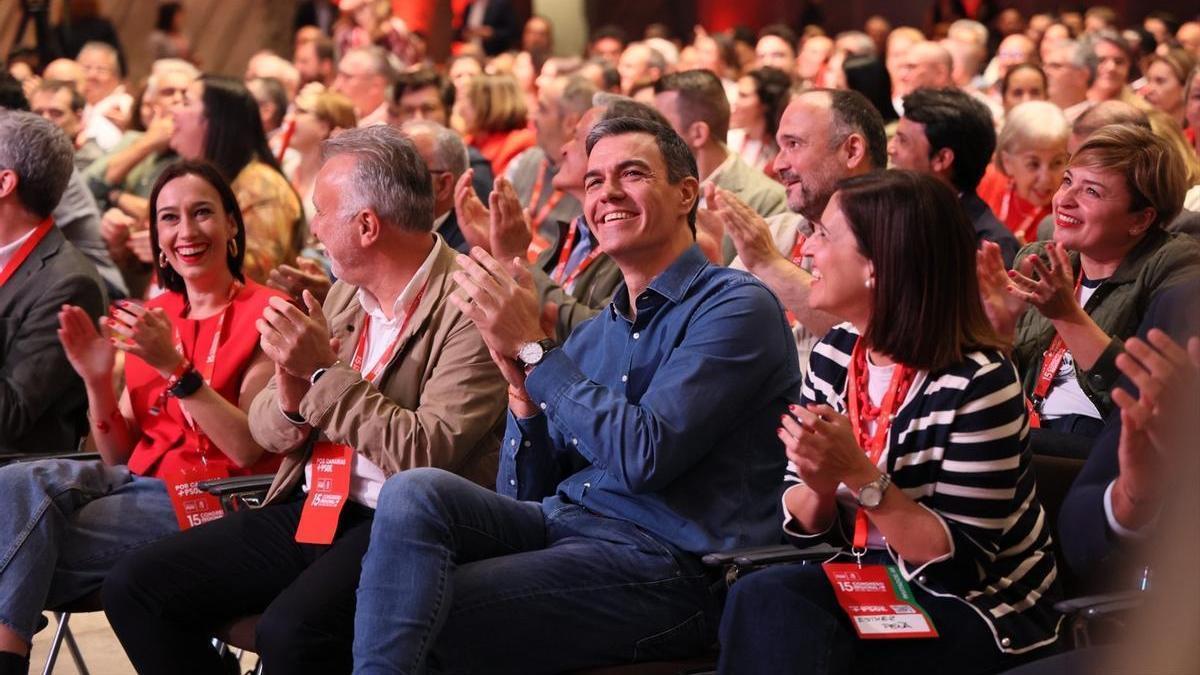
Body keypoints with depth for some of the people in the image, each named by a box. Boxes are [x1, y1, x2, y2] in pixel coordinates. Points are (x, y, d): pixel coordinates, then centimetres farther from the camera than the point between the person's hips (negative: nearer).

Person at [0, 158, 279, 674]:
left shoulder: (265, 315, -3)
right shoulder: (151, 318, 14)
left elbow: (247, 450, -13)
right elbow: (119, 455, 12)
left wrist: (174, 367, -21)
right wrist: (97, 381, -6)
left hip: (212, 498, -6)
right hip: (140, 481, 6)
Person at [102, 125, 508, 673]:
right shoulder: (345, 295, 12)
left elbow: (426, 456, -19)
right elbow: (268, 432, 14)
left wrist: (325, 371, -17)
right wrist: (291, 388, -9)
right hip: (312, 508, 8)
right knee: (134, 588, -5)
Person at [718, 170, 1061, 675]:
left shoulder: (977, 382, -19)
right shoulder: (834, 354, 1)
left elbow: (962, 564, -19)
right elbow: (803, 525, 7)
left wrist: (860, 474, -29)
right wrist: (819, 486, -17)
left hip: (978, 611, -6)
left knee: (780, 633, -28)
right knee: (764, 599, -25)